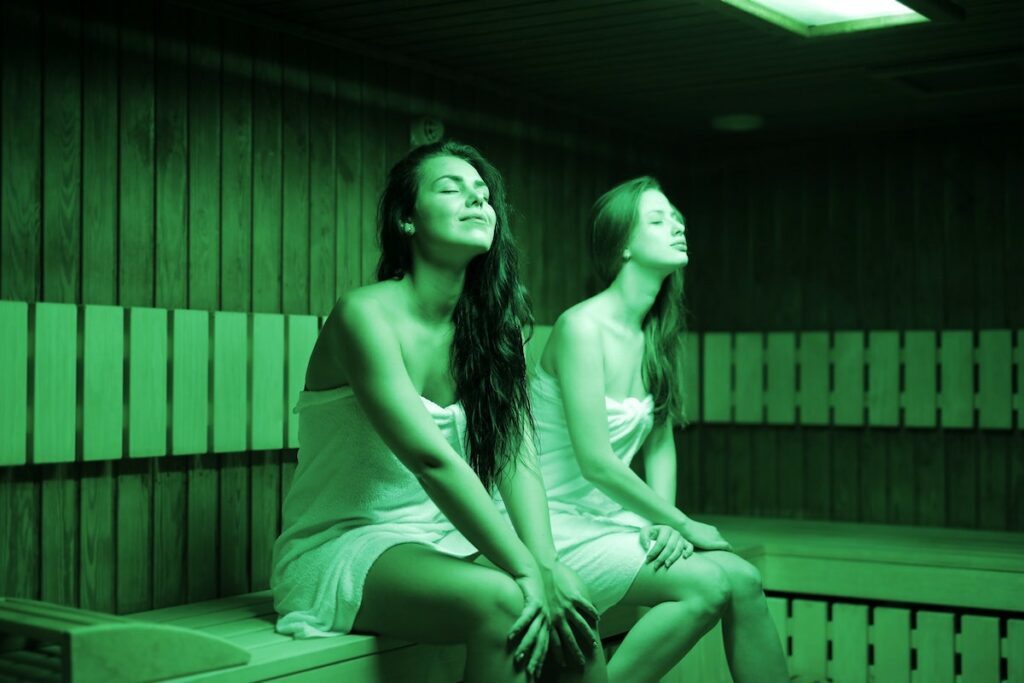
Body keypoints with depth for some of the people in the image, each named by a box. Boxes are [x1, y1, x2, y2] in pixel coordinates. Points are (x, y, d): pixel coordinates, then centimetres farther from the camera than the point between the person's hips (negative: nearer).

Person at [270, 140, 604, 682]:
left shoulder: (490, 323, 6)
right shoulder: (366, 313, -15)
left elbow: (516, 455, -3)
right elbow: (431, 460, -24)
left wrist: (546, 564, -19)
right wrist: (529, 573, -26)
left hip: (440, 539, 6)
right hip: (340, 548, -6)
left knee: (571, 607, -19)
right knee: (501, 601, -31)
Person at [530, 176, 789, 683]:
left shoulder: (656, 336, 9)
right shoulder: (582, 326, -16)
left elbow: (660, 444, 10)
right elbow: (595, 461, -21)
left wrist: (664, 522, -7)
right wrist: (684, 525, -13)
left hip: (614, 519, 7)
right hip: (565, 525, -7)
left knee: (743, 579, -11)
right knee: (710, 584, -21)